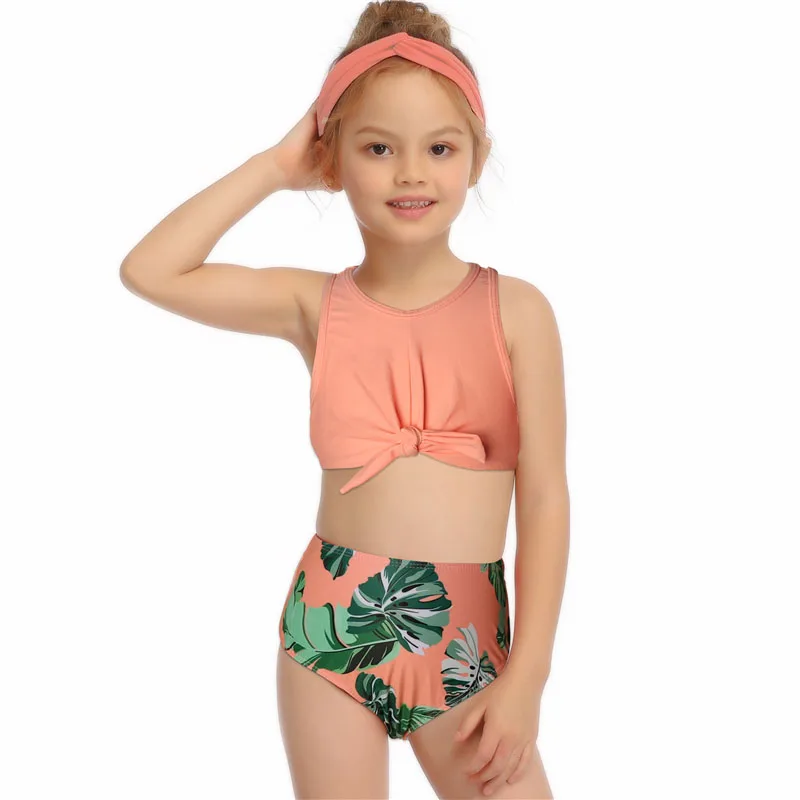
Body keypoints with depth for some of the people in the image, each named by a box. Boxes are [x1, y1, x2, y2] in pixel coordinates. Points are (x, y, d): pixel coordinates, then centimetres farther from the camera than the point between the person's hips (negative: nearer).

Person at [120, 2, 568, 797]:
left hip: (465, 637, -1)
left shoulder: (515, 310, -4)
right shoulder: (315, 306, 1)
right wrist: (274, 167, -2)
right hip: (332, 622, 1)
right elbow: (148, 271, -5)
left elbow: (544, 497, -5)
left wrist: (526, 675, -8)